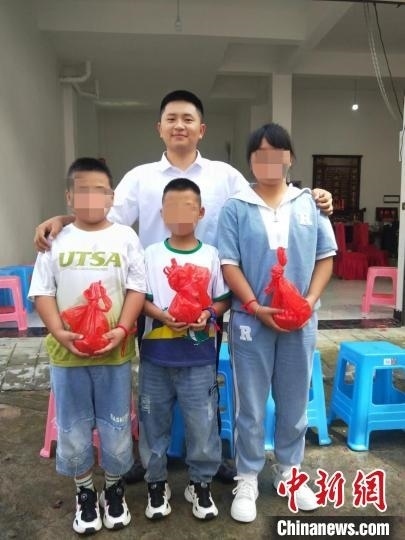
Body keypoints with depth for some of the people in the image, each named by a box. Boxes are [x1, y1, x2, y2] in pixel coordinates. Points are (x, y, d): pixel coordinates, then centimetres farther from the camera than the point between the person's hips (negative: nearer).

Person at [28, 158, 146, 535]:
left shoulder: (125, 237, 1)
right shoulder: (57, 240, 2)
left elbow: (137, 289, -2)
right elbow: (42, 293, 1)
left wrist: (122, 329, -15)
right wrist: (59, 333, -13)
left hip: (114, 351, -1)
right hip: (67, 353, 1)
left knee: (116, 426, 12)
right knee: (72, 427, 14)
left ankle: (114, 487, 36)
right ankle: (84, 491, 37)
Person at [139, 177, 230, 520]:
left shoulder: (211, 254, 1)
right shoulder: (151, 254, 0)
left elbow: (224, 298, 4)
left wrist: (209, 314, -15)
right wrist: (163, 316, -17)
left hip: (199, 355, 0)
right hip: (156, 354, 1)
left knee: (203, 422, 8)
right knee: (154, 421, 13)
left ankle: (201, 483, 30)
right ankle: (156, 482, 33)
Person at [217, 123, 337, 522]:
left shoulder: (309, 204, 4)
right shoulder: (235, 208, -3)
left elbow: (325, 257, 6)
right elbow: (229, 265, -7)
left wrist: (309, 302, -7)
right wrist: (257, 308, -16)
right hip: (251, 321, -2)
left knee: (295, 401, 16)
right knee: (250, 405, 9)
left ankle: (289, 471, 38)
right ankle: (247, 480, 28)